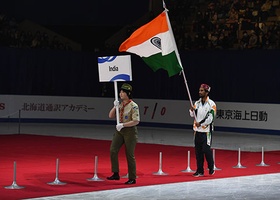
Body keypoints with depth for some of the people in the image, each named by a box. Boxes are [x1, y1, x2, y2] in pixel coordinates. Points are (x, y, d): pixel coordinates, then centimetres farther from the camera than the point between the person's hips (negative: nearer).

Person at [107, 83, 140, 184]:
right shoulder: (120, 104, 8)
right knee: (113, 150, -4)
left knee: (129, 155, -1)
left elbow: (136, 121, -20)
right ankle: (116, 174, 5)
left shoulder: (133, 106, -13)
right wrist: (115, 107, -7)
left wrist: (123, 125, -23)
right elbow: (111, 116, 9)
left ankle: (132, 178, 9)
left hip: (130, 131, -7)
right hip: (120, 130, 7)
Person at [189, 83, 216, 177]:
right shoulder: (197, 103, 11)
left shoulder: (211, 104, -7)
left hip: (206, 130, -6)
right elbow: (193, 115, 11)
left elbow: (210, 117, -14)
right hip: (197, 130, 6)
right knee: (198, 151, 6)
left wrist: (200, 123, -16)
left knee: (206, 149, -10)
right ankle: (200, 171, 12)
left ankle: (211, 167, 12)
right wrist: (192, 110, -10)